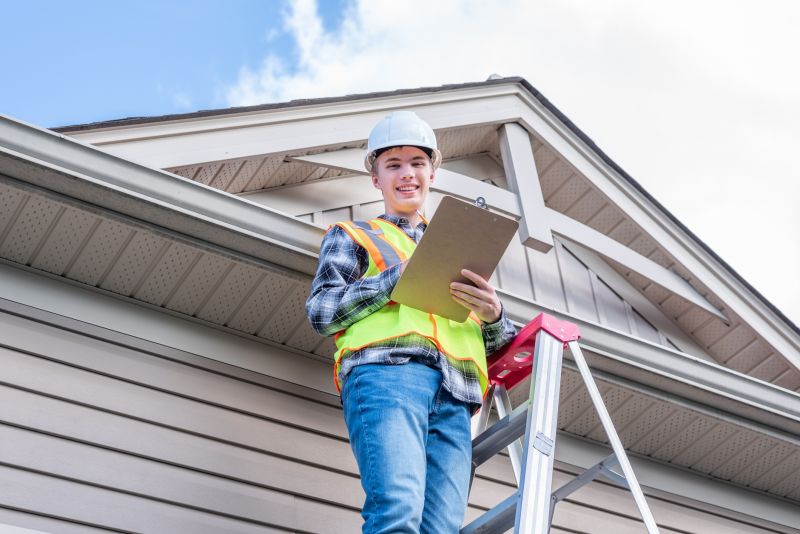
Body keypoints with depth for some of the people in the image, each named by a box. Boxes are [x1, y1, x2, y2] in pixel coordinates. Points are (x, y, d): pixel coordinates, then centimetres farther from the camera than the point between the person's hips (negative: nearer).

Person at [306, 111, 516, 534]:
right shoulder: (352, 236, 25)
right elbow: (320, 311, 7)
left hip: (455, 393, 4)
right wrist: (401, 276, -2)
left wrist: (493, 316, 3)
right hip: (385, 372, -3)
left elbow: (497, 344, 28)